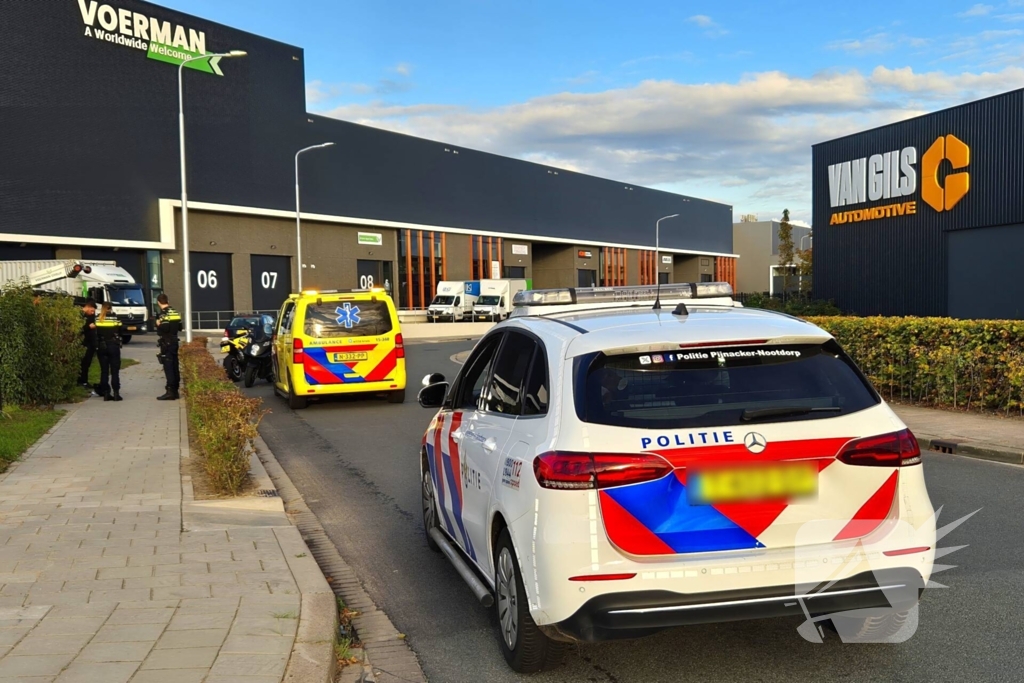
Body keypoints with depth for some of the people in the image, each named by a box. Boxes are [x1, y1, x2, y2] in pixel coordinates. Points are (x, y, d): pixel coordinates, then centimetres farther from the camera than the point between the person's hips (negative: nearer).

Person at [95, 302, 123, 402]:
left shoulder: (98, 319, 2)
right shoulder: (115, 318, -4)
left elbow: (96, 334, 2)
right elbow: (119, 333, -3)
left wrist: (97, 347, 7)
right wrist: (119, 344, 10)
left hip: (101, 347, 3)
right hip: (113, 347, -2)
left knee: (104, 371, 7)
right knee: (114, 370, 0)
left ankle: (105, 393, 6)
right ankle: (116, 393, -5)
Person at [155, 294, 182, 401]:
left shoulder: (164, 313, -14)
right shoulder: (175, 312, 10)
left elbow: (164, 328, -24)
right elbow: (180, 327, 14)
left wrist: (158, 324, -6)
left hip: (166, 343, -8)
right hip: (174, 341, 8)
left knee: (168, 367, -9)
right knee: (175, 367, 11)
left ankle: (170, 392, -12)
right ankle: (175, 391, 16)